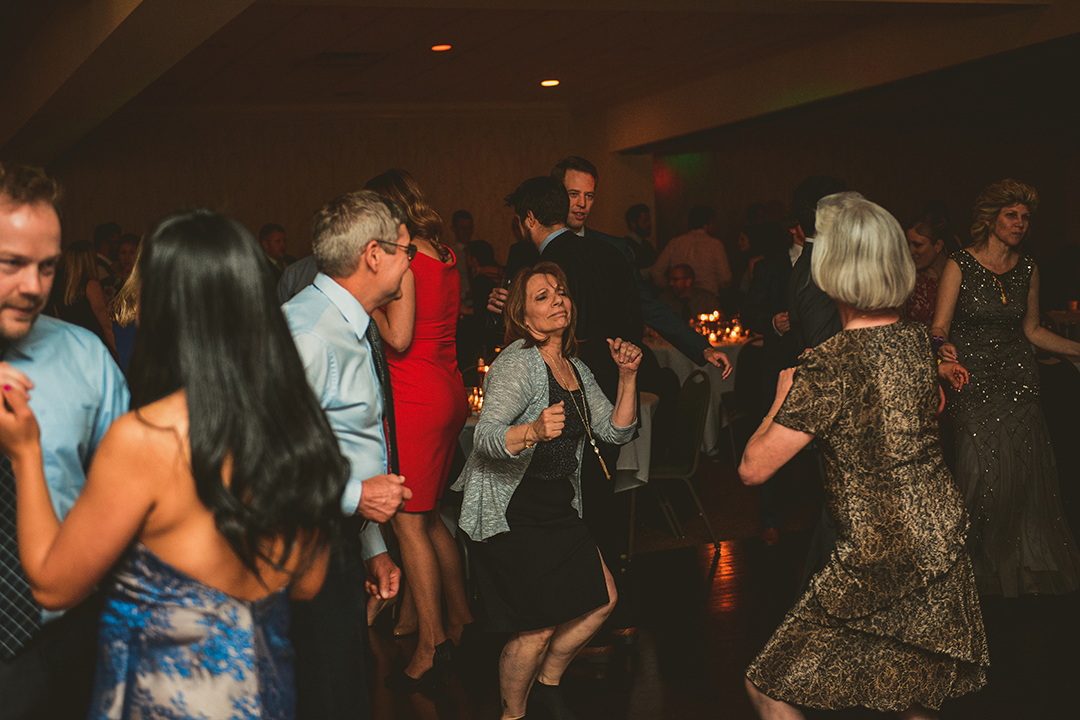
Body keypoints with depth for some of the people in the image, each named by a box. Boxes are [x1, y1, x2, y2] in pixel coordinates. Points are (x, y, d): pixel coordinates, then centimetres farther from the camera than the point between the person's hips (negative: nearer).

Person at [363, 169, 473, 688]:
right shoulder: (445, 256, 11)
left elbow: (399, 338, -19)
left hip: (415, 397, -9)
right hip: (449, 391, 9)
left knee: (408, 521, -1)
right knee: (427, 514, 18)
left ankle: (430, 641, 5)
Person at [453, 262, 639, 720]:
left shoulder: (577, 369, 11)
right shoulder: (518, 361, -15)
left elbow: (617, 432, 9)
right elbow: (487, 438, -26)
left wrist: (628, 378, -3)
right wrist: (533, 431, -46)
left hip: (560, 506, 9)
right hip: (511, 511, -9)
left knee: (602, 599, 10)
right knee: (538, 627, -8)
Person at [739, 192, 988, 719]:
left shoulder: (827, 366, -21)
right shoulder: (919, 341, 1)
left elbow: (752, 469, -17)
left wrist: (782, 395, -3)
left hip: (877, 560, -8)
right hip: (942, 540, 8)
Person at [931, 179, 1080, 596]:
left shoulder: (1027, 269, 9)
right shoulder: (960, 265, -4)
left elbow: (1031, 330, 17)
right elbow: (941, 326, -7)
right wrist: (943, 348, -29)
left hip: (1018, 378, 4)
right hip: (972, 382, -4)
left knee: (1026, 472, 0)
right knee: (985, 472, -7)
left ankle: (1025, 567, 16)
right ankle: (981, 566, 11)